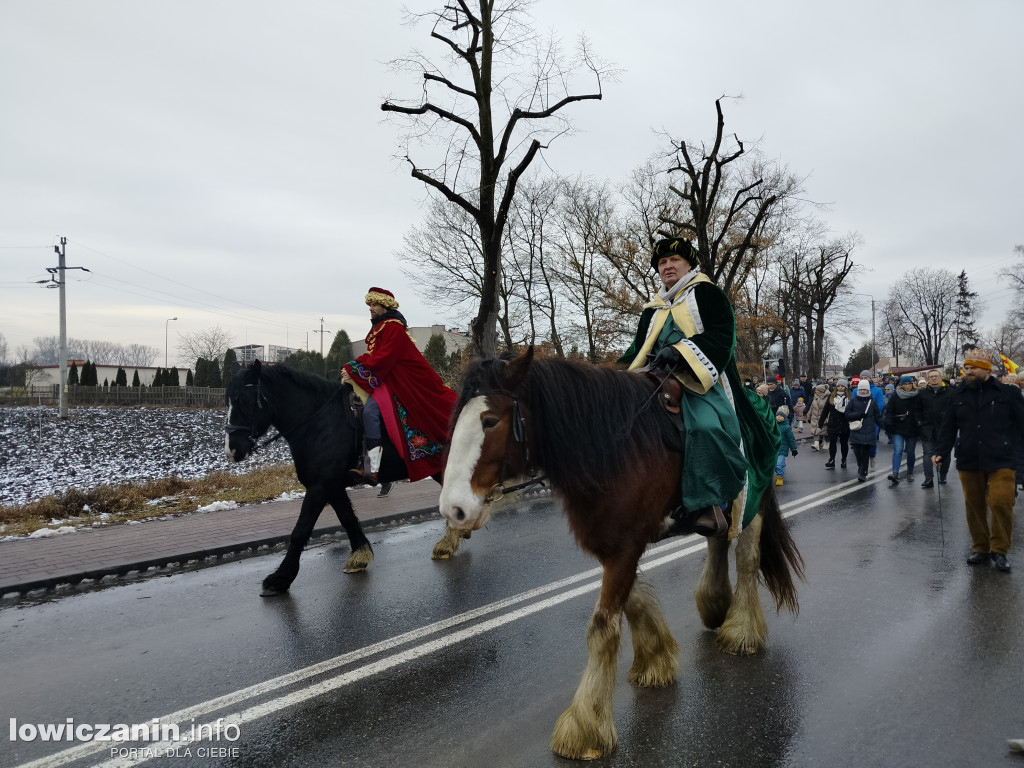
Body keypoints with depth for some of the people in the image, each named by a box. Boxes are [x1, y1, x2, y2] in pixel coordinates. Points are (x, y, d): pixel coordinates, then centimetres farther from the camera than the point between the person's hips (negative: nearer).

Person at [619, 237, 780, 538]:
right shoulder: (653, 311, 27)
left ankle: (709, 506, -38)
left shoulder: (707, 294, 8)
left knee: (706, 427, -35)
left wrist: (680, 351, -23)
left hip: (703, 380, -6)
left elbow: (720, 335, -8)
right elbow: (638, 351, 24)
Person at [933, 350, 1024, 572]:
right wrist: (940, 452, 2)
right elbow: (948, 428, 12)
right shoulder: (957, 396, 8)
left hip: (1000, 461, -3)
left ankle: (999, 550, 6)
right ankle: (980, 548, 23)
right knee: (974, 506, 9)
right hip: (968, 461, 3)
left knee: (1001, 502, -11)